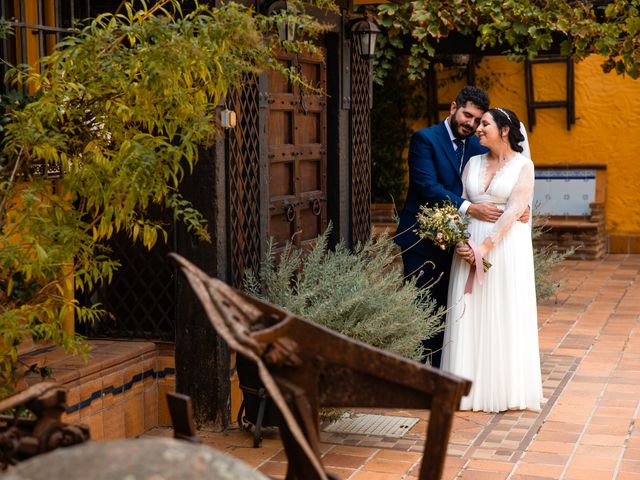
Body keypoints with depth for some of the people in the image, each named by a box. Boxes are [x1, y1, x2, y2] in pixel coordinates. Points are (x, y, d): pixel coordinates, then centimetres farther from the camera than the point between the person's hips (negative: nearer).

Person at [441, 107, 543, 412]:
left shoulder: (523, 166, -2)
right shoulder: (473, 163, 12)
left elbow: (513, 211, -11)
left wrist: (485, 247, -19)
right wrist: (460, 241, -10)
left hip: (505, 247, -4)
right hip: (470, 246, 4)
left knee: (504, 316, 0)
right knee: (469, 316, 4)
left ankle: (505, 389, 11)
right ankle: (471, 387, 12)